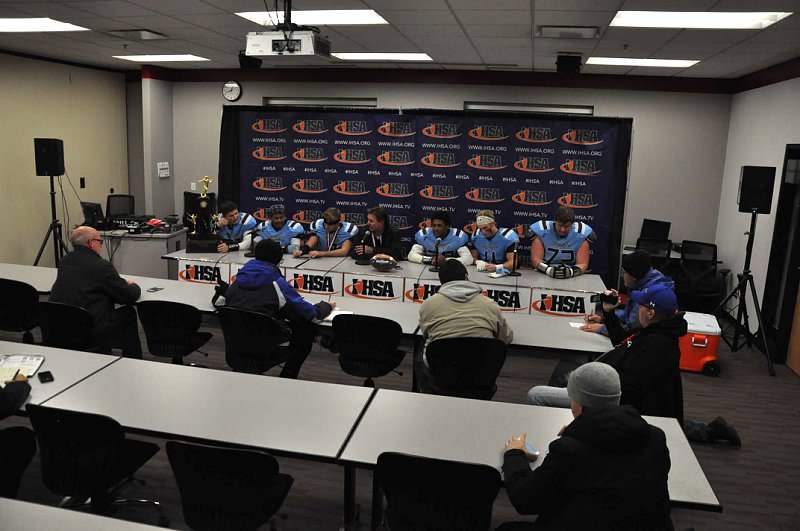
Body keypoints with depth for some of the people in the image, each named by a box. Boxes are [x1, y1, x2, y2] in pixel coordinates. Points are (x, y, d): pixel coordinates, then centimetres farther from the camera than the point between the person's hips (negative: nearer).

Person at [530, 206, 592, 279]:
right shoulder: (542, 231, -5)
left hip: (571, 279, 1)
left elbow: (582, 264, -4)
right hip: (544, 276, -1)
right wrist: (548, 270, -26)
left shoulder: (581, 234, -3)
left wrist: (571, 272, -24)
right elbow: (535, 259, -8)